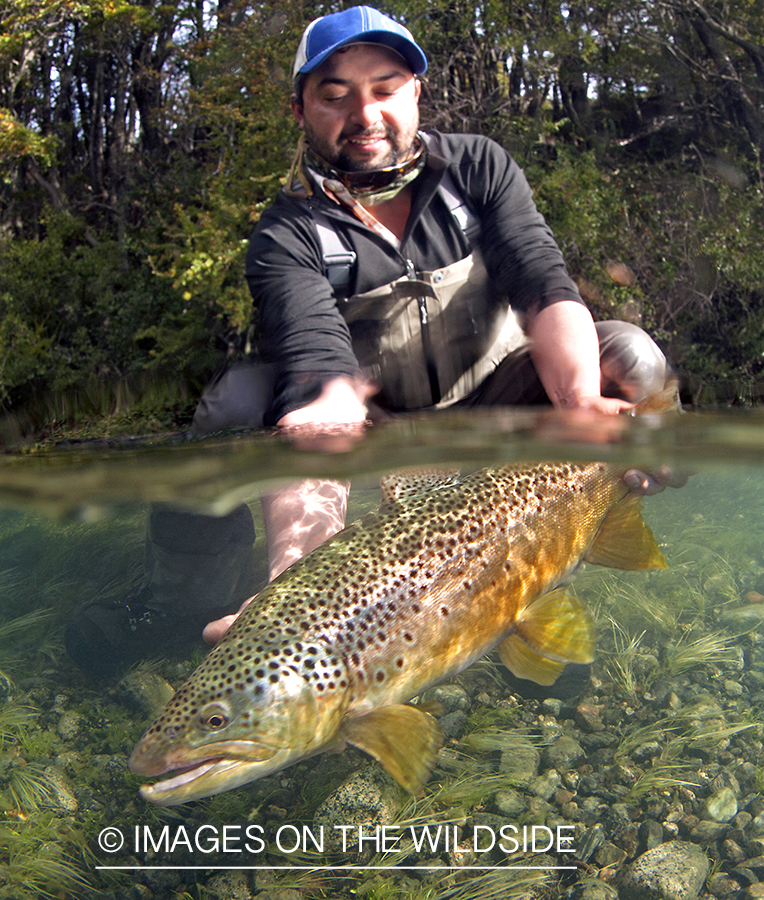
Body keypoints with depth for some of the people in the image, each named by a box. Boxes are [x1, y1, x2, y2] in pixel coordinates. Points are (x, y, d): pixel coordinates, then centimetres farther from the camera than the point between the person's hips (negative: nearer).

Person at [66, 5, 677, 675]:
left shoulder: (480, 167, -5)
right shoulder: (287, 235, -14)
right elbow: (318, 361, -32)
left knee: (629, 356, -23)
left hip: (494, 407, 2)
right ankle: (173, 613, -7)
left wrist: (583, 405, -42)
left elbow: (544, 284, -19)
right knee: (243, 395, -26)